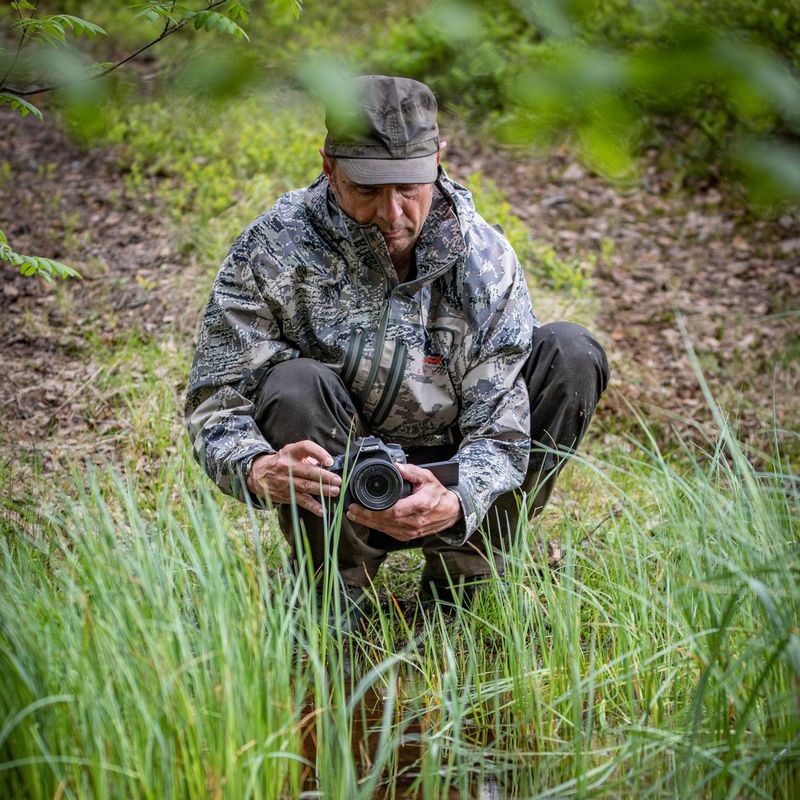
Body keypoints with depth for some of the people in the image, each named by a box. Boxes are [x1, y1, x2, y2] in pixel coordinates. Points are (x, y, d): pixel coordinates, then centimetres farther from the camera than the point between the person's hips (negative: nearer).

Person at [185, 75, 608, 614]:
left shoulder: (484, 255, -14)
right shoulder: (274, 250, -17)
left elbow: (500, 425, -18)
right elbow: (216, 397, -18)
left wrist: (455, 502, -41)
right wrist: (258, 469, -41)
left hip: (448, 478, 2)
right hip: (334, 485, -1)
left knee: (571, 353, -16)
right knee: (295, 385, -32)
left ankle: (463, 576, -8)